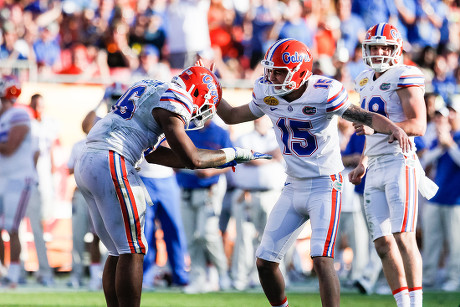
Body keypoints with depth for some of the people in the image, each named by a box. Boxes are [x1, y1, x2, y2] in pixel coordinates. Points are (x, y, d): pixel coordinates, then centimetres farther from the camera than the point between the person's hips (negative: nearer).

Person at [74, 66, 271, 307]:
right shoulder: (174, 102, -5)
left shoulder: (151, 91, 24)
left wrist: (212, 160, 26)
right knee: (132, 251, -5)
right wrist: (232, 154, 5)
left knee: (118, 252, 13)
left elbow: (152, 153, 27)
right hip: (110, 164, -9)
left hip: (86, 163, 10)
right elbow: (192, 159, -10)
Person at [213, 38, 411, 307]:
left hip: (325, 186, -6)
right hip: (293, 187, 6)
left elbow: (367, 117, -19)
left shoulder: (323, 94, -20)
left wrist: (394, 128, -38)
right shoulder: (268, 94, -2)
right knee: (265, 261, 5)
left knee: (322, 260, -20)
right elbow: (232, 116, 15)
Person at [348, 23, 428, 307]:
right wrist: (363, 163, 25)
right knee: (383, 243, 3)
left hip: (400, 163, -8)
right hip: (376, 169, 8)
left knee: (403, 238, -13)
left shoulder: (405, 77, -7)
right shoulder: (368, 82, 19)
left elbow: (418, 126, -15)